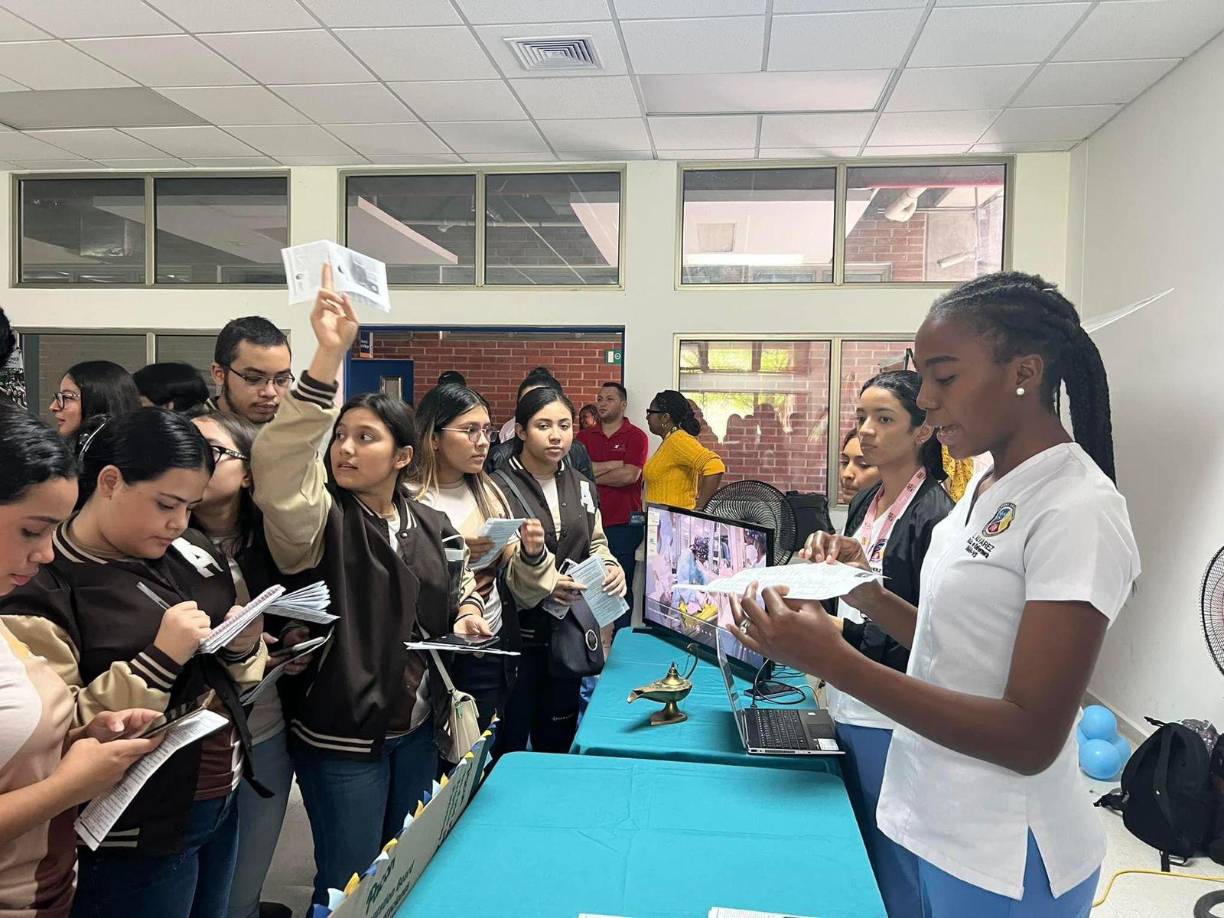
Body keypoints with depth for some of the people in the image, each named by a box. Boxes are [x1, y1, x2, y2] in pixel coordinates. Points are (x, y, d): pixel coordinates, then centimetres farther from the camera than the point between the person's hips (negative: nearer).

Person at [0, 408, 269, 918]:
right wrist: (159, 659, -27)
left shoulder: (187, 555, 3)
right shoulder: (42, 590, -16)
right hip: (134, 839, -6)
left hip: (222, 803, 7)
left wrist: (242, 649, -7)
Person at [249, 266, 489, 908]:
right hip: (340, 736, -5)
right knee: (350, 888, 10)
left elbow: (459, 591, 19)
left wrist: (468, 612, -5)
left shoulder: (434, 527, 2)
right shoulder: (317, 519, -14)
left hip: (416, 729, 5)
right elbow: (276, 462, -35)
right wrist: (329, 357, -43)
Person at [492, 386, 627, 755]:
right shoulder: (499, 487, -11)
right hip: (516, 635, -6)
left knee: (558, 742, 18)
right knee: (509, 743, 6)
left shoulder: (582, 487, 11)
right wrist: (542, 584, -24)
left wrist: (610, 568, -2)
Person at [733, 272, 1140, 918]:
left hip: (1003, 864, -7)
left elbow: (1031, 739, -24)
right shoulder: (985, 484, 4)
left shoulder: (1078, 511, -21)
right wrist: (867, 595, -7)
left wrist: (833, 661, -30)